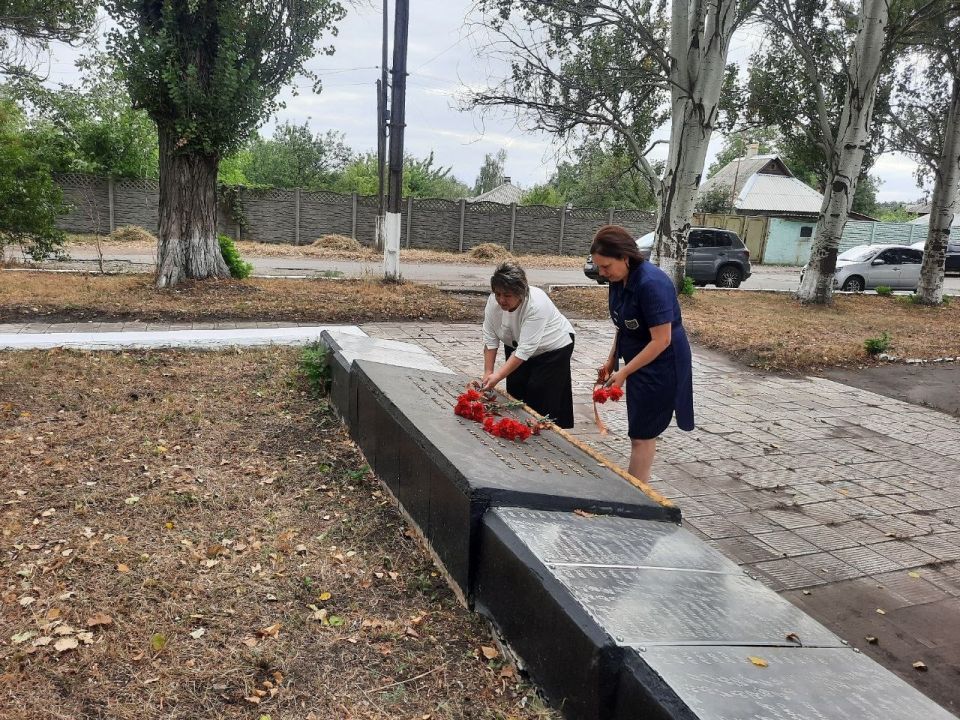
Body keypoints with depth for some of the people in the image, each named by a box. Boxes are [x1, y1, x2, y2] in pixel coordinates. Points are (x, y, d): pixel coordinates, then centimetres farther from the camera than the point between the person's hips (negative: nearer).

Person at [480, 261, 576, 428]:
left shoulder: (537, 304, -37)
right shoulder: (493, 301, -21)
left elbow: (526, 349, -38)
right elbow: (490, 339, -15)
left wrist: (498, 376, -41)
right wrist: (488, 374, -20)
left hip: (552, 346, -5)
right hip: (516, 345, 6)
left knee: (541, 397, -9)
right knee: (515, 392, 6)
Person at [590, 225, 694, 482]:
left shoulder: (651, 283, -25)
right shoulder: (619, 280, 1)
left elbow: (661, 340, -25)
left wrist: (623, 372, -21)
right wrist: (611, 361, 7)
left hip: (661, 367, -8)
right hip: (640, 364, 8)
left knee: (642, 435, -2)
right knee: (643, 433, 15)